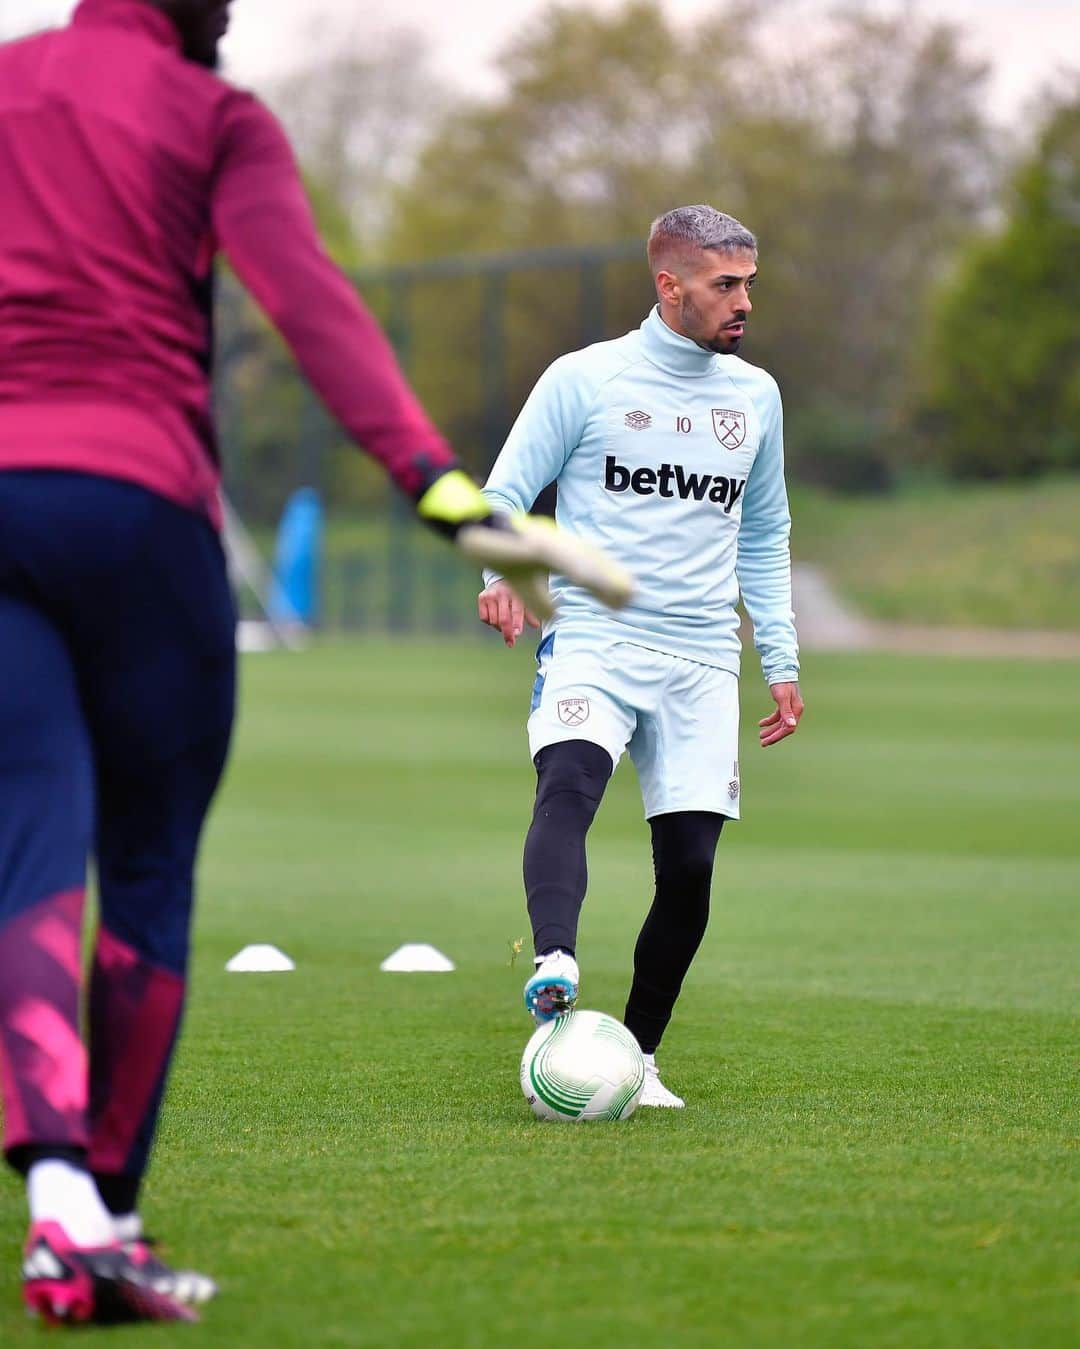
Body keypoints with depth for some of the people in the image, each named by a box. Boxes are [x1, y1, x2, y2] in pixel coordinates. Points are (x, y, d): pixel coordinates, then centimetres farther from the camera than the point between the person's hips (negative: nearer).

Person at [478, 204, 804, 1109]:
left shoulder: (755, 396, 14)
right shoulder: (585, 380, 0)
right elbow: (504, 494, 3)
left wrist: (782, 662, 19)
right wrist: (505, 573, -18)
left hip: (702, 661, 4)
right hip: (593, 640, -4)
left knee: (689, 865, -4)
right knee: (569, 782, -32)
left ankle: (638, 1055, 10)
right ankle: (555, 969, -50)